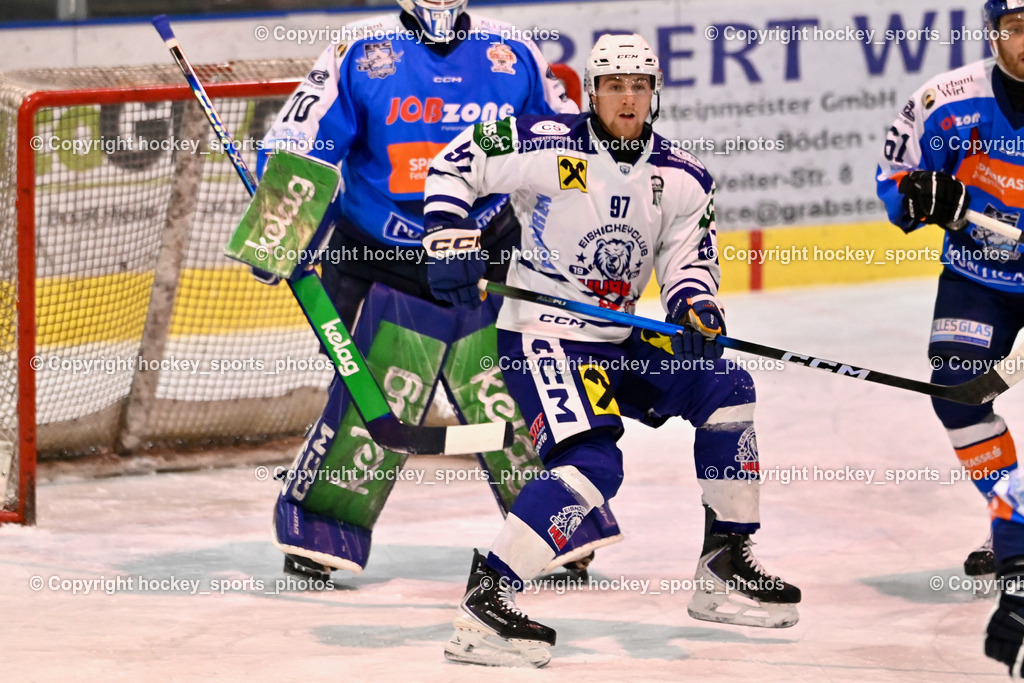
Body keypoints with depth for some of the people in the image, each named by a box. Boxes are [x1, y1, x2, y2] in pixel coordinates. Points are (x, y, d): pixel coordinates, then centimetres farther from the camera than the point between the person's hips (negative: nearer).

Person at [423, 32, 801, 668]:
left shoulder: (681, 178, 3)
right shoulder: (547, 145, -14)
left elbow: (689, 256, 5)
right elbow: (455, 166, -7)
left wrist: (696, 307, -16)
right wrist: (452, 240, -17)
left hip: (617, 342, 7)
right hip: (541, 335, -7)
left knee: (724, 388, 3)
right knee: (592, 463, -26)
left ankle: (727, 568, 13)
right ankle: (485, 601, -29)